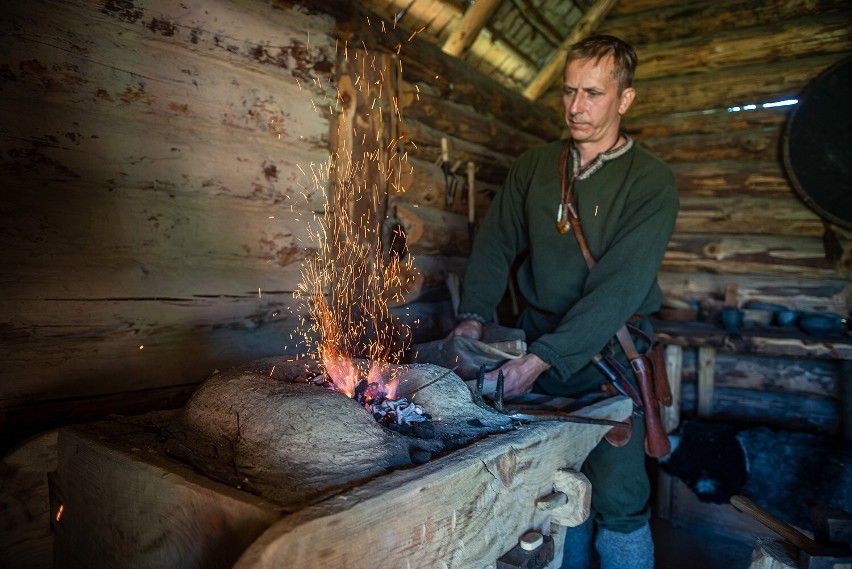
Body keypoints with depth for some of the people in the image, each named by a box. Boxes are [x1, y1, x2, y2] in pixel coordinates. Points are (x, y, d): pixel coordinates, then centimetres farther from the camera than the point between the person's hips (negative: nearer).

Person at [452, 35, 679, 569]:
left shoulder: (651, 180, -9)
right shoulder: (533, 166, 7)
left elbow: (620, 286, -19)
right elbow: (496, 242, 4)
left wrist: (544, 358, -27)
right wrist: (473, 316, -12)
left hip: (607, 351, -3)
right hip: (537, 337, 4)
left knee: (618, 500, 1)